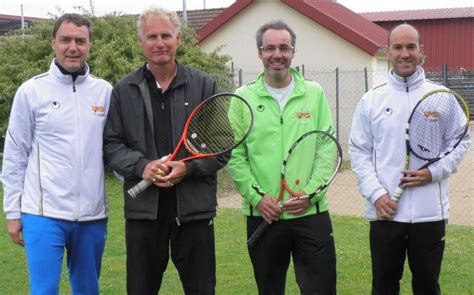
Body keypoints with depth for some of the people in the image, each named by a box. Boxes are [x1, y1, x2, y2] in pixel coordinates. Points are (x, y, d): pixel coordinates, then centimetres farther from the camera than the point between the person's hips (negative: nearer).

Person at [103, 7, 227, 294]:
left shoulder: (204, 85, 4)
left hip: (194, 207, -1)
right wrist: (141, 166, -13)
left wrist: (189, 168, -15)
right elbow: (112, 144, 5)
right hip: (143, 208, 1)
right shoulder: (124, 90, 7)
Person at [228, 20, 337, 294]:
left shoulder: (314, 93, 5)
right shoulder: (244, 97, 3)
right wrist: (256, 196, -10)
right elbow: (235, 156, 0)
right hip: (262, 215, 0)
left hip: (312, 213, 0)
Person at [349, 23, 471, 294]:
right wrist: (376, 193, -9)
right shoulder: (371, 100, 3)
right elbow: (359, 152, 3)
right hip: (385, 211, 1)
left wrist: (434, 172, -11)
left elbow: (462, 141, 5)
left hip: (431, 212, 0)